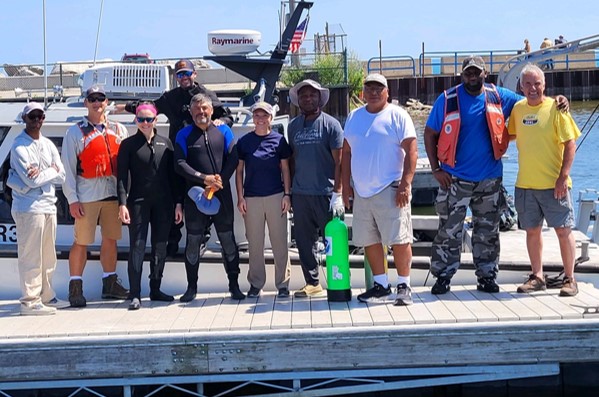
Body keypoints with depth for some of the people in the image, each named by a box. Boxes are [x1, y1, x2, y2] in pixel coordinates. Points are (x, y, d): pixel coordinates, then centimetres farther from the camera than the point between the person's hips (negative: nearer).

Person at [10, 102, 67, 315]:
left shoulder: (48, 144, 14)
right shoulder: (19, 147, -8)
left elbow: (61, 176, 6)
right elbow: (32, 180, -17)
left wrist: (41, 172, -9)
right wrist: (51, 172, -3)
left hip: (49, 206, 7)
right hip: (29, 208, -7)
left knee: (48, 257, 13)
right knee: (31, 257, -5)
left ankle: (46, 297, 23)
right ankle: (30, 301, 0)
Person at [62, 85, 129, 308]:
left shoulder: (119, 130, 12)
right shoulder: (76, 132, 1)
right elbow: (68, 168, -2)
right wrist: (72, 199, -8)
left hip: (113, 193, 4)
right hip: (87, 195, -4)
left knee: (111, 239, 9)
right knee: (81, 242, -3)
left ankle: (110, 284, 19)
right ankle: (75, 288, 4)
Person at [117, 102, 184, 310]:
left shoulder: (165, 143, 10)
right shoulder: (128, 144, 3)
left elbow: (173, 175, 10)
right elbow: (122, 176, -3)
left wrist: (178, 202, 5)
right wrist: (122, 203, -13)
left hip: (163, 203, 3)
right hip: (138, 202, -3)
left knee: (160, 248, 8)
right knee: (137, 247, -5)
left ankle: (155, 289, 18)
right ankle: (135, 294, -4)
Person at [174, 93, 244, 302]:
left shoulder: (223, 131, 9)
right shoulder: (184, 134, 6)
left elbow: (233, 159, 2)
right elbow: (180, 163, -3)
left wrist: (220, 181, -12)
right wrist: (204, 179, -14)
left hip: (222, 194, 1)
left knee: (228, 240, 3)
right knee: (193, 241, 4)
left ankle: (234, 285, 11)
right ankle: (191, 287, 13)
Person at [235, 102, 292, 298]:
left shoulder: (279, 140, 4)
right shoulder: (244, 141, 6)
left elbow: (285, 169, 7)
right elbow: (239, 171, 8)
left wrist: (287, 194, -1)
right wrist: (240, 197, 0)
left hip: (276, 197, -1)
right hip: (251, 198, 1)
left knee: (280, 242, 1)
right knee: (254, 243, 5)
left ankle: (283, 283, 8)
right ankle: (255, 284, 14)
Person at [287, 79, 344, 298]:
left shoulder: (330, 124, -2)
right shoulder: (293, 126, 12)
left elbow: (339, 161, -6)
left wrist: (337, 193, -12)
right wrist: (289, 190, 11)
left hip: (326, 193, -5)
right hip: (300, 195, 5)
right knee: (304, 241, 8)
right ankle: (312, 283, 19)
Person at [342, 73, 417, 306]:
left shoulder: (397, 116, -2)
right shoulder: (354, 117, 15)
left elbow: (411, 151, -7)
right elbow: (346, 152, 17)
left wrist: (405, 184, -15)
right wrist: (346, 185, 10)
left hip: (390, 190, -5)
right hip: (361, 191, 6)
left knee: (399, 239, -6)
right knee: (369, 241, 8)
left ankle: (404, 286, 4)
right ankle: (381, 284, 19)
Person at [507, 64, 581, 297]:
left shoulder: (555, 107, -7)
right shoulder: (518, 109, 7)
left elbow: (570, 144, -9)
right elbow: (510, 134, 27)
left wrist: (563, 176, -15)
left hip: (553, 183, -4)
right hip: (525, 184, 5)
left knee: (563, 230, 0)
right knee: (532, 231, 10)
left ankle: (570, 279, 9)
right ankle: (537, 277, 21)